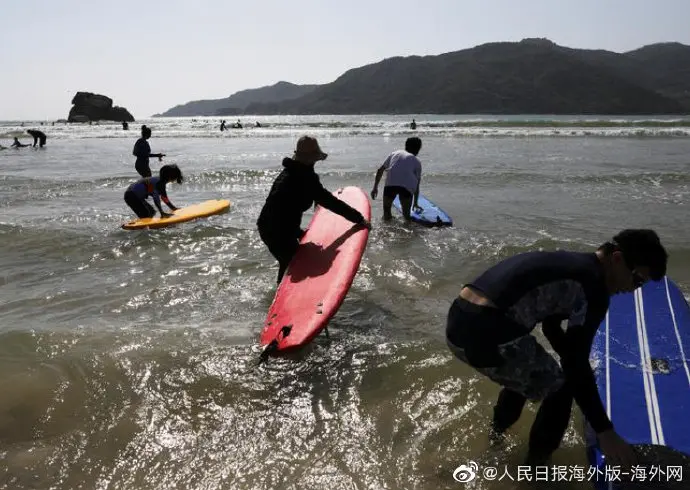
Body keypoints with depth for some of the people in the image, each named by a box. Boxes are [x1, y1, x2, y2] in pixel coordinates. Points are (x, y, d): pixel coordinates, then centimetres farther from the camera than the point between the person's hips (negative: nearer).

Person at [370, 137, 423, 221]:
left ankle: (387, 215, -9)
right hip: (408, 186, -1)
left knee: (386, 211, 16)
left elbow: (380, 170, 26)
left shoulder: (394, 153, 29)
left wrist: (375, 187, 32)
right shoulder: (417, 161, 25)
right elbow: (417, 185, 27)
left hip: (391, 183, 1)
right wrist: (416, 203, 36)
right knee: (406, 214, 13)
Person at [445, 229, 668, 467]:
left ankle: (498, 428, 59)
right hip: (486, 333, -9)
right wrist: (605, 432, 0)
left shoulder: (570, 264, 23)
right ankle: (537, 464, 32)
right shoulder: (593, 287, -5)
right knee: (560, 388, 15)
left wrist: (578, 366, 46)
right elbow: (576, 365, -7)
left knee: (525, 370, 36)